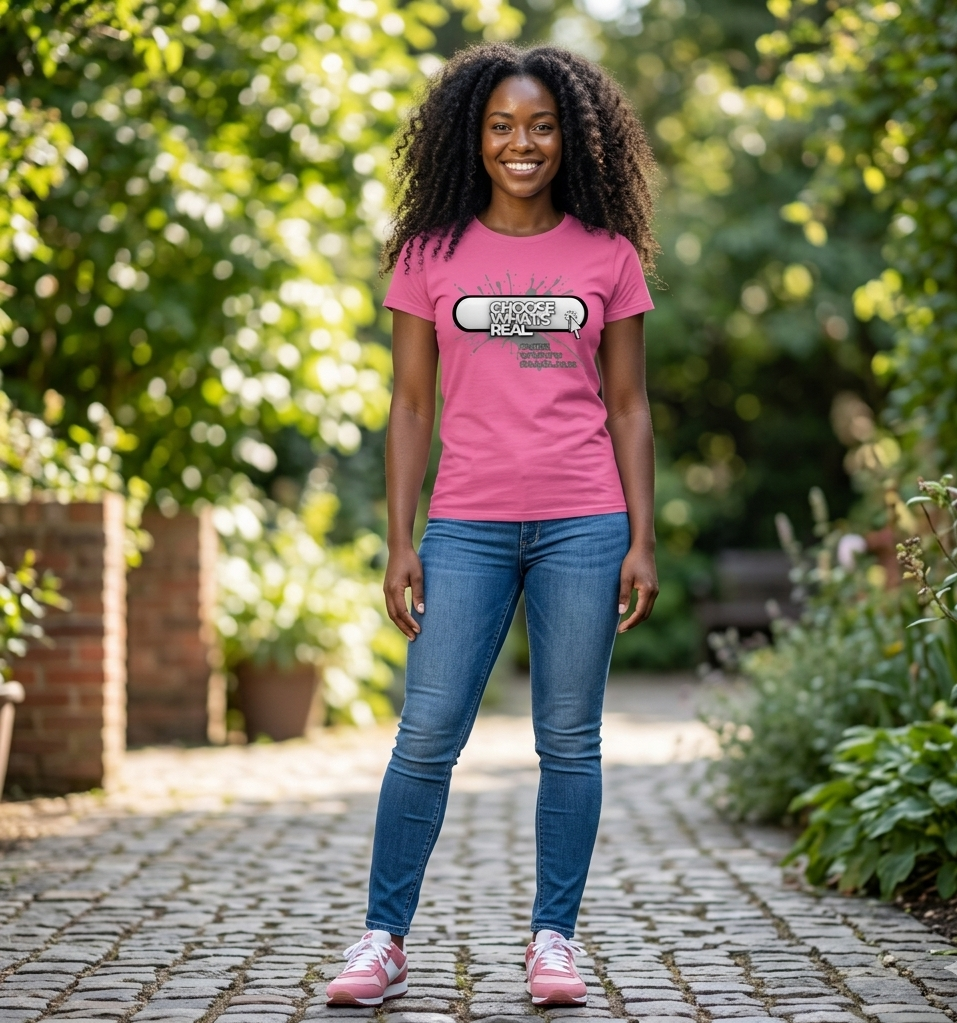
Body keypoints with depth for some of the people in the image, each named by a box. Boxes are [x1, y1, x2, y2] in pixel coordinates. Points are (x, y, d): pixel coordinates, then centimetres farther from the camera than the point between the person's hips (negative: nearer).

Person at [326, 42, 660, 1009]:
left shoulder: (608, 256, 7)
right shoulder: (430, 255, 6)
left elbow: (627, 407, 8)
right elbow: (410, 405, 7)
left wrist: (642, 541, 1)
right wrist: (399, 544, 1)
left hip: (583, 525, 0)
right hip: (467, 526, 0)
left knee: (569, 739, 3)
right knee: (426, 736, -4)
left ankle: (553, 938, 13)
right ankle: (383, 939, 6)